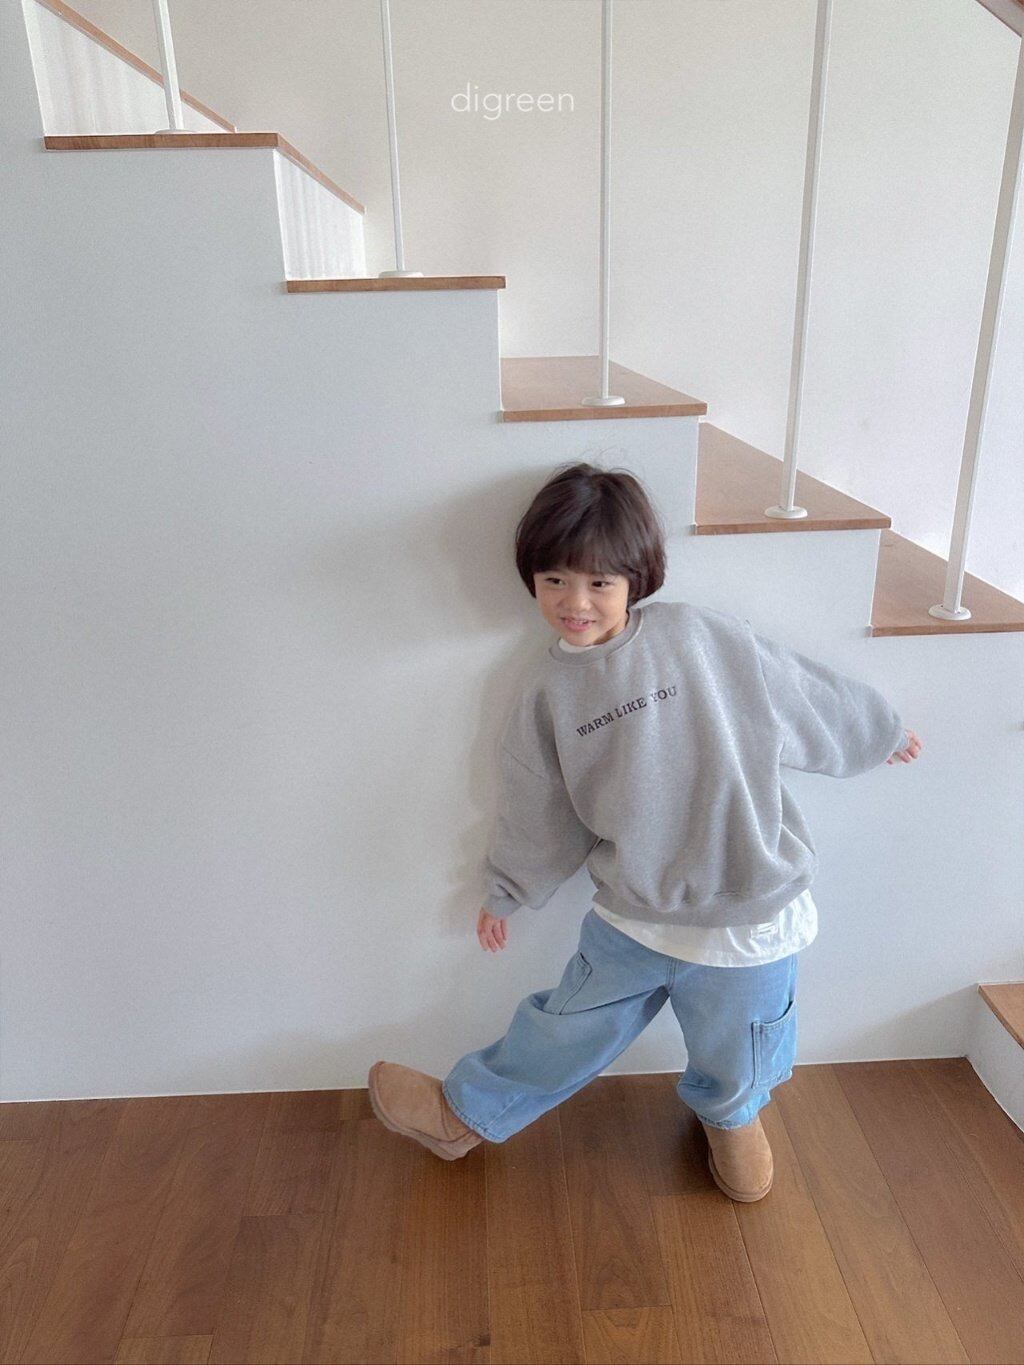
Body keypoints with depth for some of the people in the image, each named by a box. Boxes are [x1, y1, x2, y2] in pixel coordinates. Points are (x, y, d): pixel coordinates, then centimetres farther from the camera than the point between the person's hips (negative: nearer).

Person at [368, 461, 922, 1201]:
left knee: (733, 1071, 19)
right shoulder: (550, 688, -4)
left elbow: (804, 693, -2)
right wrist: (505, 894, 18)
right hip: (633, 913, 2)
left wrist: (881, 730, 12)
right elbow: (537, 809, 9)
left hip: (747, 912, -2)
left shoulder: (699, 636, -15)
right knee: (566, 1028, 20)